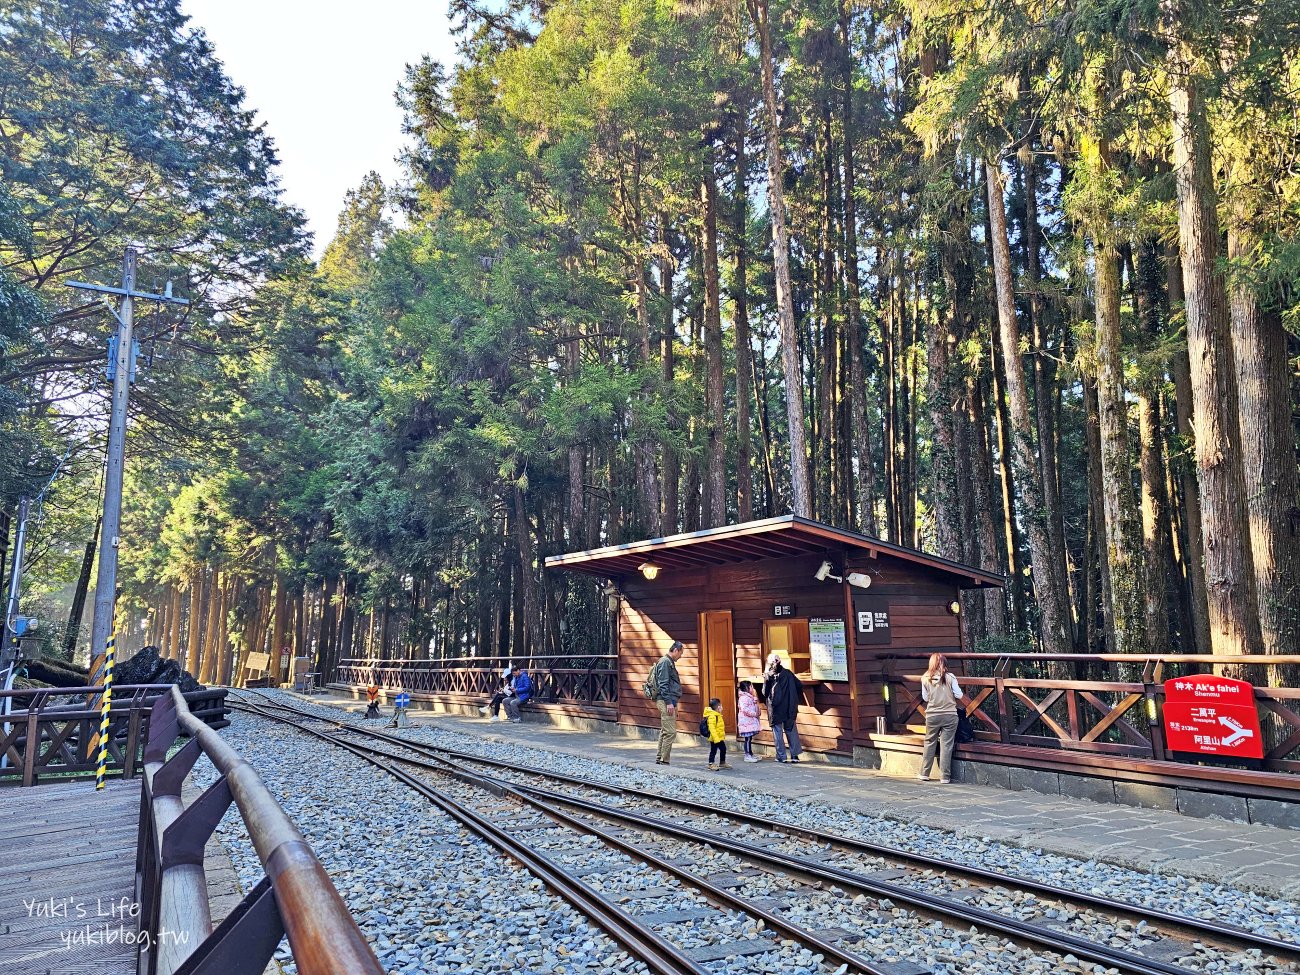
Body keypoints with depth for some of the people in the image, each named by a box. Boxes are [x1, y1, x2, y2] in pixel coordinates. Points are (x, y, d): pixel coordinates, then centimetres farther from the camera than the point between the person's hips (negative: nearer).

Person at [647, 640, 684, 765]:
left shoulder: (670, 662, 20)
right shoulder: (665, 662, -11)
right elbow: (663, 684, -18)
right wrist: (669, 702, -21)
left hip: (670, 701, 11)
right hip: (666, 701, -11)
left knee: (665, 731, 14)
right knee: (670, 732, -11)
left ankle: (659, 759, 20)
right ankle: (664, 761, -8)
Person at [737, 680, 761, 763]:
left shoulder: (750, 697, 17)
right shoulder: (744, 698, -14)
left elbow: (754, 707, 26)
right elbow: (744, 709, -24)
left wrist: (755, 701, 7)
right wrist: (754, 714, -19)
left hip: (751, 721, 9)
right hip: (746, 722, -9)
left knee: (749, 738, 12)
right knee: (747, 739, -5)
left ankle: (750, 754, 17)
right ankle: (747, 756, -1)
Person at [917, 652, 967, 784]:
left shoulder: (925, 679, -4)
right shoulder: (950, 678, -9)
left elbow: (925, 698, 5)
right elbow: (959, 695, -4)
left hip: (932, 716, 2)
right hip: (949, 715, -2)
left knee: (929, 743, 14)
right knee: (946, 746, 4)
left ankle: (924, 774, 18)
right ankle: (945, 777, 6)